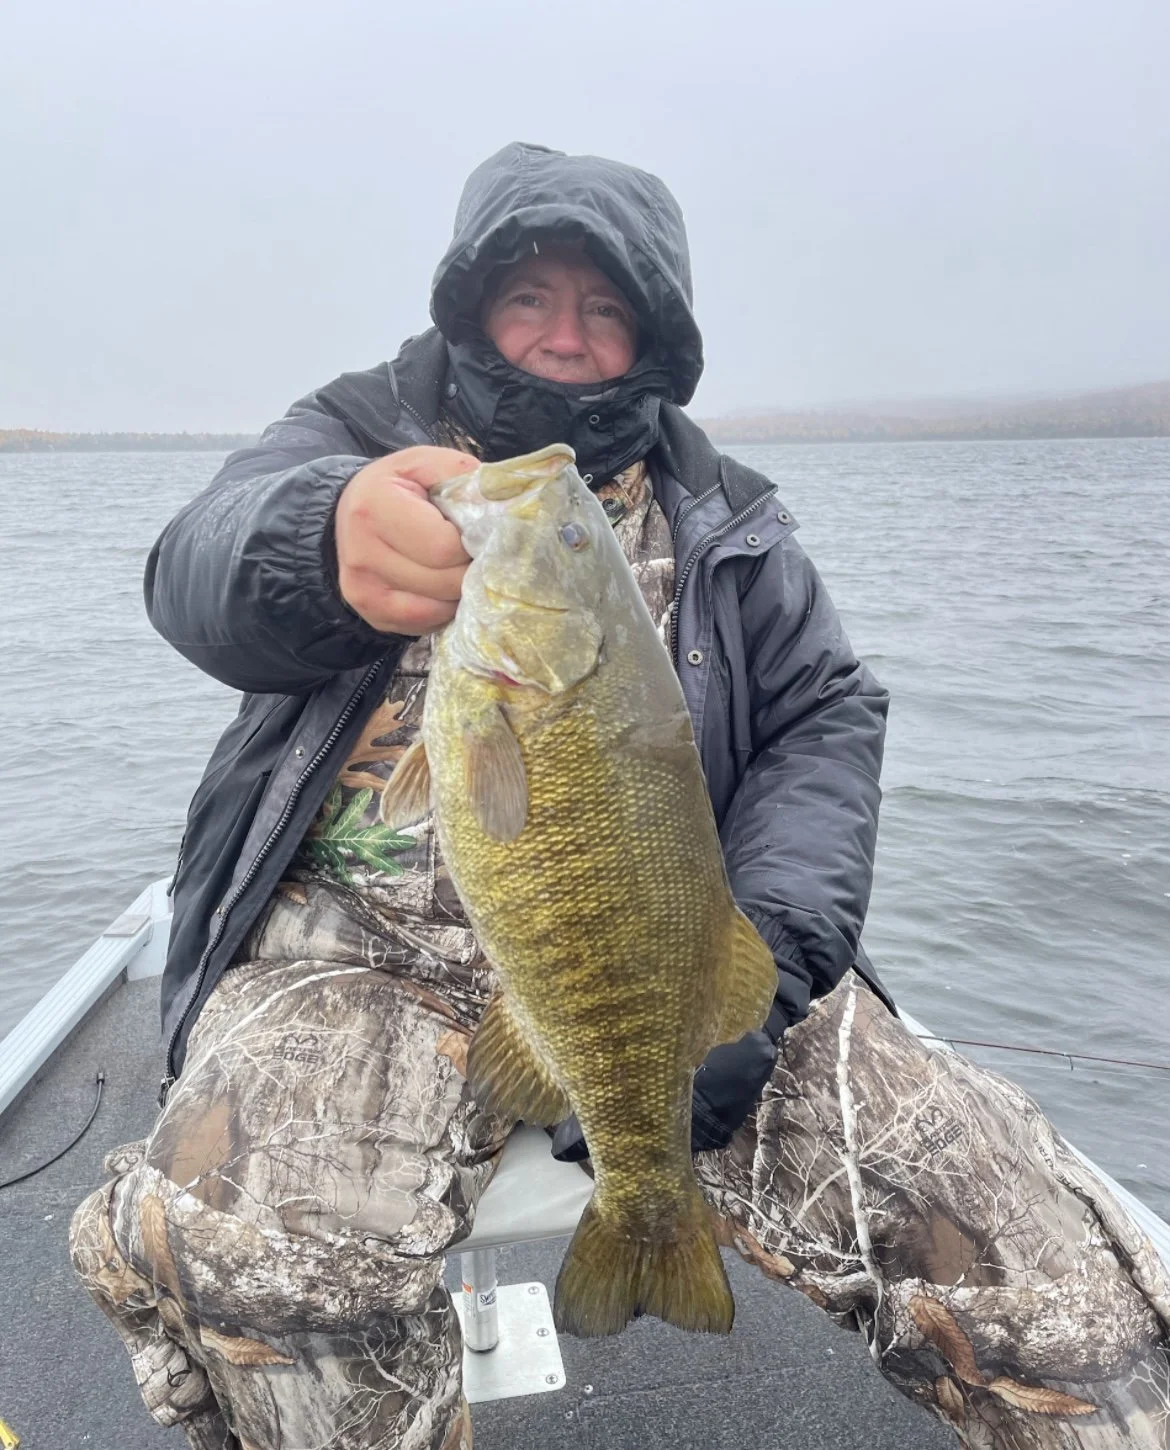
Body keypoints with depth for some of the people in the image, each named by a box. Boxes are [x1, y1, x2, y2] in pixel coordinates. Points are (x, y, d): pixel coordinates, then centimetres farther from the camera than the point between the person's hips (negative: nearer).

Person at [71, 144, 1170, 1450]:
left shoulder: (723, 521, 16)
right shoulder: (360, 434, 12)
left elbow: (824, 724, 6)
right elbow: (200, 569, -8)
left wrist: (770, 955, -13)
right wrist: (328, 543, -34)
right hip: (371, 950, 0)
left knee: (1004, 1220, -17)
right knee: (232, 1238, -29)